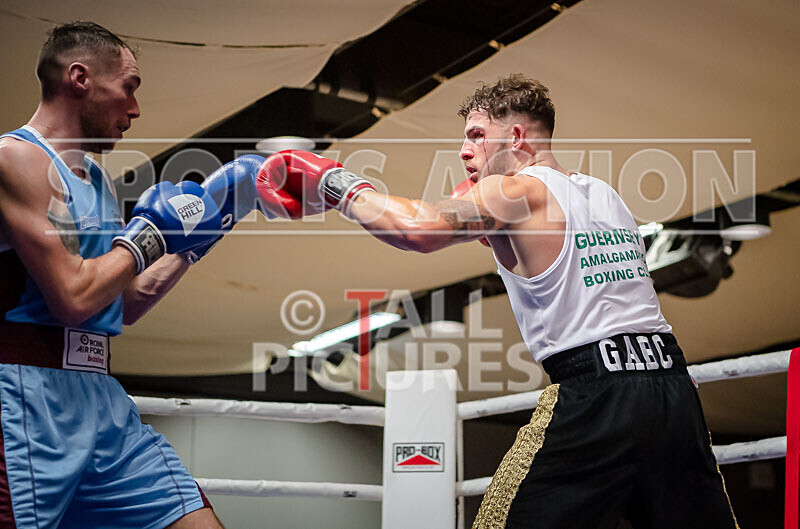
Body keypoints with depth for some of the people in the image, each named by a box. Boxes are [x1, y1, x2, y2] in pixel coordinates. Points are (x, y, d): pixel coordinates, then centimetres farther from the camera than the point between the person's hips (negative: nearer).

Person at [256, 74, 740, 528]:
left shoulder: (514, 191, -2)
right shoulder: (607, 194, 20)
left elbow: (418, 229, -17)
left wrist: (338, 185, -4)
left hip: (596, 396, -7)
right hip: (672, 384, 7)